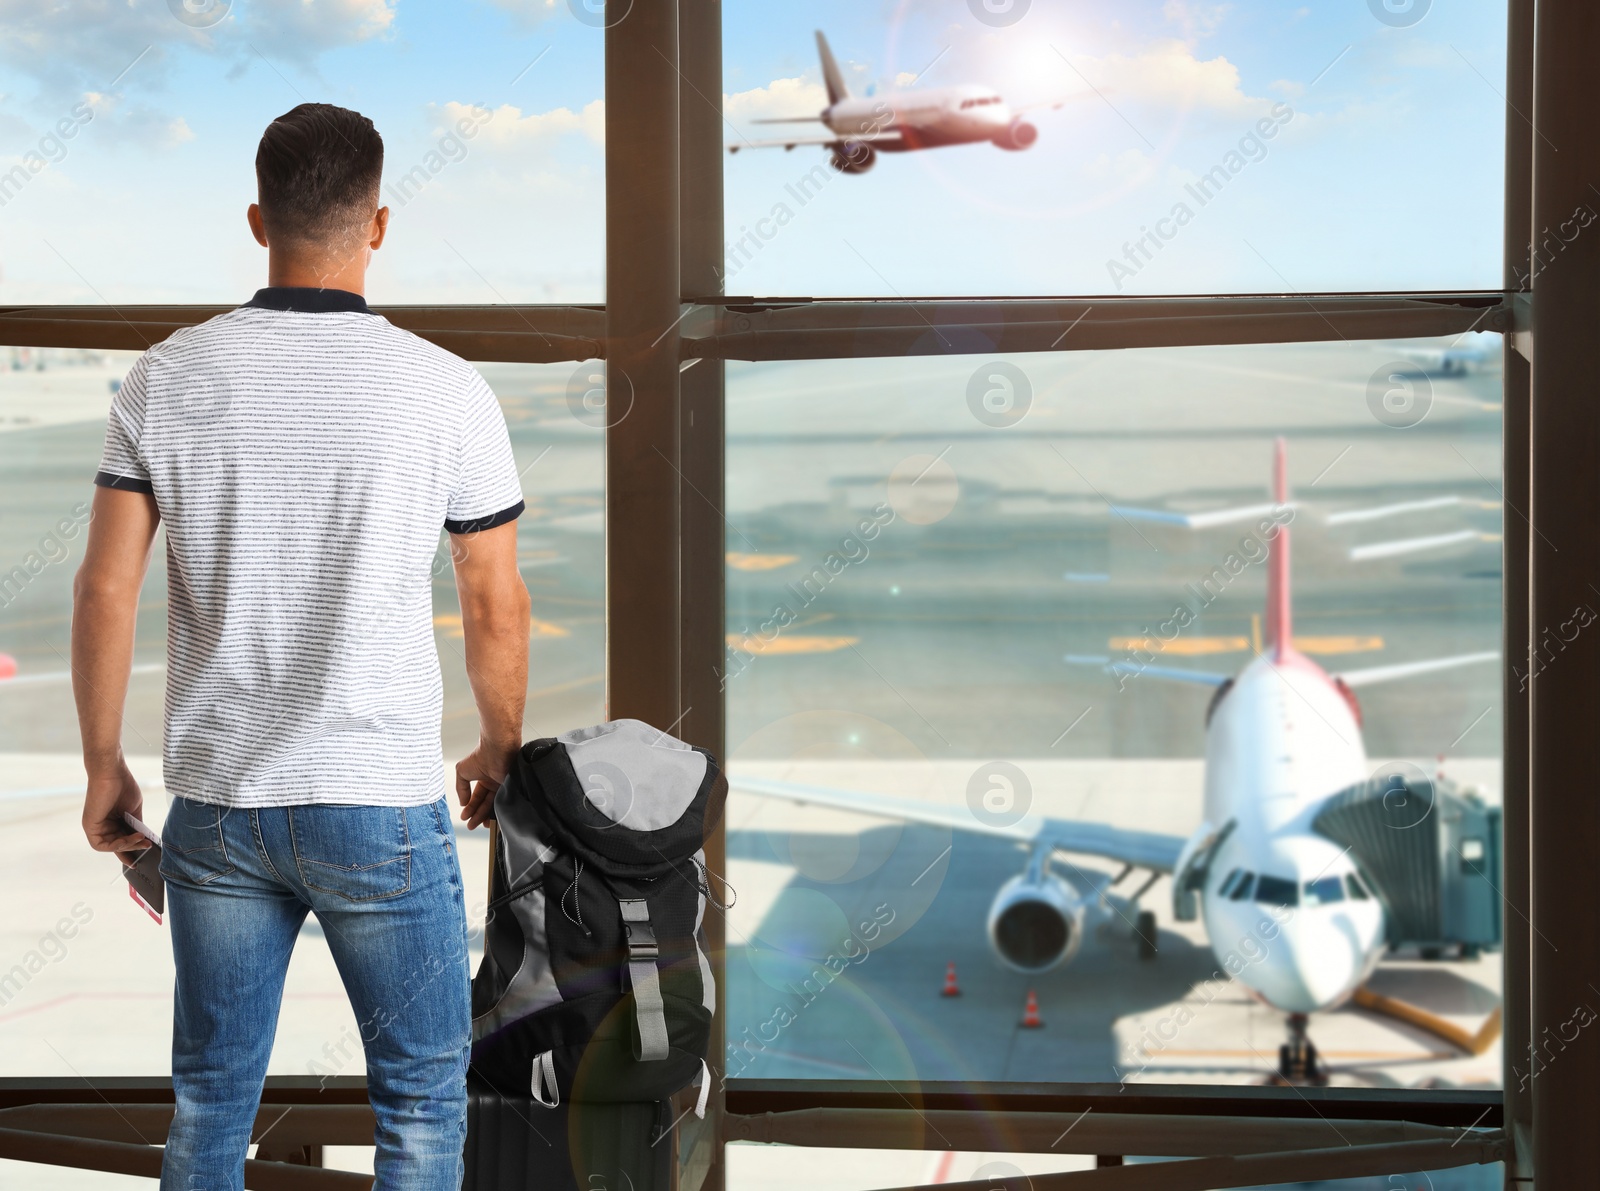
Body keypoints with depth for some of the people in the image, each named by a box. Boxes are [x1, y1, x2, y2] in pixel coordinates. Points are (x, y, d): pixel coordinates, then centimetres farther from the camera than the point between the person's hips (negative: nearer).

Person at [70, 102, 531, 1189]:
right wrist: (501, 750, 15)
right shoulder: (445, 388, -9)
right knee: (423, 1098, 10)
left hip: (215, 803, 3)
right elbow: (496, 607, -1)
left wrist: (104, 767, 10)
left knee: (212, 1100, 15)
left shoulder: (167, 378, -2)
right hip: (379, 810, -3)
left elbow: (104, 590, -2)